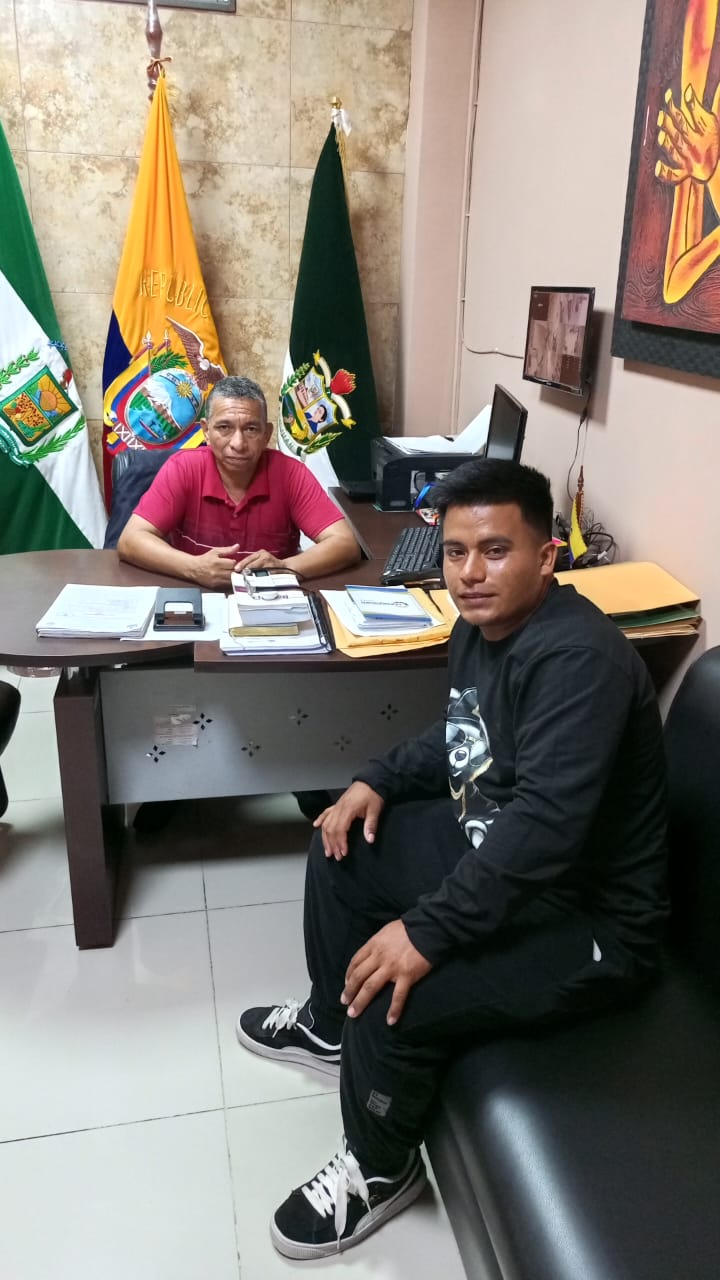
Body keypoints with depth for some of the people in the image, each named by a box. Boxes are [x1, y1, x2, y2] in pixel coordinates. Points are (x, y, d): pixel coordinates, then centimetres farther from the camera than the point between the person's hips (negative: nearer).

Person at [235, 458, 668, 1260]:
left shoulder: (576, 656, -30)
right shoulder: (481, 626, 0)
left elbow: (545, 825, -37)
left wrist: (428, 931, -35)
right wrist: (380, 780, 4)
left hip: (587, 916, -10)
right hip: (493, 846, 10)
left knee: (394, 999, -23)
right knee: (342, 849, 15)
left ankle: (380, 1172, 11)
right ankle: (329, 1025, 37)